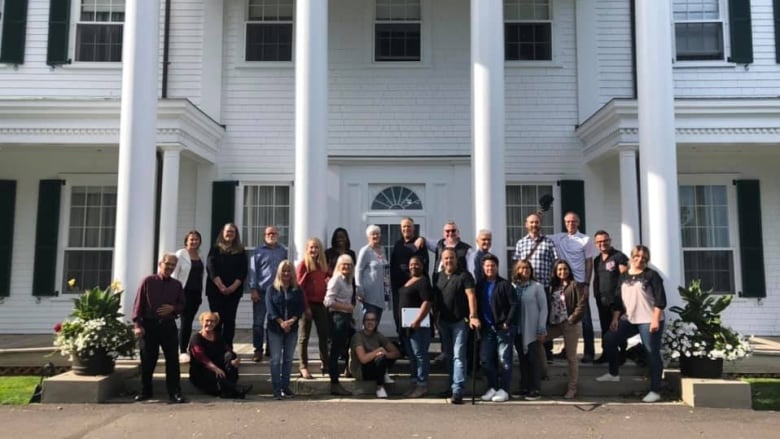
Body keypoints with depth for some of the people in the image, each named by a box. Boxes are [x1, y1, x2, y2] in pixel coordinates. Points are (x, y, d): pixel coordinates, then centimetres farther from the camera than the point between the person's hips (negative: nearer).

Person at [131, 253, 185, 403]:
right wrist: (137, 324, -9)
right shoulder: (148, 281, -1)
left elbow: (182, 305, 13)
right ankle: (145, 391, 22)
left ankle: (174, 392, 5)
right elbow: (138, 304, -3)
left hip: (168, 325, 2)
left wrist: (173, 308, -10)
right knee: (147, 360, 7)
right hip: (149, 325, -2)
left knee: (172, 359, -1)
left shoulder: (177, 285, 7)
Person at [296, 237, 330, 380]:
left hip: (321, 303, 6)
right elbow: (299, 287, -11)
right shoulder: (303, 264, -6)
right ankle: (303, 367, 4)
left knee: (324, 335, 9)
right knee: (304, 337, 1)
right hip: (308, 303, -6)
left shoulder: (322, 265, 11)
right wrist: (305, 306, -15)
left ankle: (325, 365, 19)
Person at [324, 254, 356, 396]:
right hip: (338, 317, -9)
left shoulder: (348, 281, 17)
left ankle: (335, 384, 18)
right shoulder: (336, 280, -9)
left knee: (341, 349, 11)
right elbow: (329, 302, -16)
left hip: (346, 317, 9)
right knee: (335, 351, -3)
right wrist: (346, 307, -13)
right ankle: (334, 384, 2)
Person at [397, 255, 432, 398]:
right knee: (411, 355, 13)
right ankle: (414, 383, 20)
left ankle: (422, 385, -3)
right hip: (406, 324, 10)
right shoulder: (408, 281, 18)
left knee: (420, 354, -7)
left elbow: (427, 302, -20)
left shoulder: (423, 281, -10)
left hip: (418, 324, -10)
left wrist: (417, 320, -28)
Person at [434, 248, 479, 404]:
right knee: (447, 355, 14)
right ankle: (452, 385, 27)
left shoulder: (464, 275, -6)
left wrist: (473, 316, -27)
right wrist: (436, 318, 10)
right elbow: (435, 298, 14)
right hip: (443, 321, 6)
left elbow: (471, 296, -16)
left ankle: (457, 390, -11)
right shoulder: (438, 277, 10)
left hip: (460, 321, -6)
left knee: (458, 356, -9)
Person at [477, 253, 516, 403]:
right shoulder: (480, 285, 11)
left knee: (504, 359, 1)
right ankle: (492, 387, 19)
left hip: (502, 327, -5)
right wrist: (480, 322, 4)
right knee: (486, 359, 7)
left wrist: (507, 322, -13)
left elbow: (513, 305, -8)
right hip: (487, 328, 5)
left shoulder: (505, 284, -4)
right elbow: (477, 306, 14)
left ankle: (504, 389, 8)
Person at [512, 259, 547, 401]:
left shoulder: (537, 287, -4)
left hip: (532, 331, -3)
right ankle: (524, 388, 19)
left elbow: (543, 309, -4)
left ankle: (535, 390, 9)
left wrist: (541, 330, -8)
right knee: (522, 359, 10)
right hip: (517, 330, 3)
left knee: (534, 359, 2)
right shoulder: (512, 287, 4)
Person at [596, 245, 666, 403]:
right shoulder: (623, 277, 12)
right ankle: (613, 373, 22)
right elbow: (618, 300, 14)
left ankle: (655, 391, 2)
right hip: (629, 319, 6)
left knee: (652, 354, -3)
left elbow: (660, 299, -11)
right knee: (610, 340, 6)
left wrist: (656, 320, -17)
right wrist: (615, 318, 7)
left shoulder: (651, 275, -5)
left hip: (649, 321, -6)